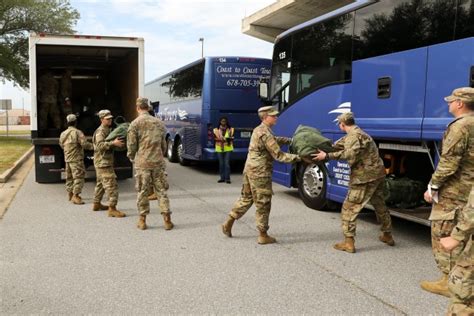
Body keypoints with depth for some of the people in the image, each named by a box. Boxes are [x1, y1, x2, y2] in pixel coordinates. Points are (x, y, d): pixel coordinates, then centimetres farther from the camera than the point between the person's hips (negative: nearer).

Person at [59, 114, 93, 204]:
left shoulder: (63, 134, 8)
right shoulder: (77, 132, -14)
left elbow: (61, 145, 18)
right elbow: (84, 144, -21)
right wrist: (93, 147, -9)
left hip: (67, 159, 8)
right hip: (76, 159, -8)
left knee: (69, 177, 16)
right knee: (78, 177, -6)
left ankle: (70, 194, 25)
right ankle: (75, 196, -10)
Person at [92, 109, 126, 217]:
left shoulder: (107, 130, 18)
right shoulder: (100, 131, -13)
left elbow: (109, 145, 29)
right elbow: (99, 145, -28)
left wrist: (118, 143, 11)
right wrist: (113, 143, -36)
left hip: (106, 162, 11)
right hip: (103, 162, -11)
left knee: (100, 183, 20)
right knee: (111, 185, -15)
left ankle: (96, 204, 33)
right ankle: (112, 209, -17)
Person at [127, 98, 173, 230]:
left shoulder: (135, 123, -4)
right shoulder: (159, 122, 8)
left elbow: (131, 145, -4)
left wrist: (132, 158, 14)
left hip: (142, 163, -2)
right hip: (158, 162, 3)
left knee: (143, 192, 7)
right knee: (161, 191, 7)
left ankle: (142, 221, 15)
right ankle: (167, 220, 7)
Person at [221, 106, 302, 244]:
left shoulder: (259, 130, 14)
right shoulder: (265, 134, -19)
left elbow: (275, 140, 28)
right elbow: (279, 155, -20)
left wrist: (291, 140, 19)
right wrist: (298, 157, -18)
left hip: (250, 169, 10)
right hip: (260, 172, -10)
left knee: (246, 198, 20)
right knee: (263, 203, 1)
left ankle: (228, 223, 24)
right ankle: (263, 236, 10)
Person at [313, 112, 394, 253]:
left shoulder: (354, 135, -14)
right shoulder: (357, 133, 19)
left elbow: (350, 154, -32)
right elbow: (337, 145, 19)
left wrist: (327, 156, -33)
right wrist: (323, 150, 18)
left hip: (365, 177, -10)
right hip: (378, 174, 10)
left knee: (349, 208, -3)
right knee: (380, 205, 24)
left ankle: (348, 243, -3)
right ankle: (387, 235, 39)